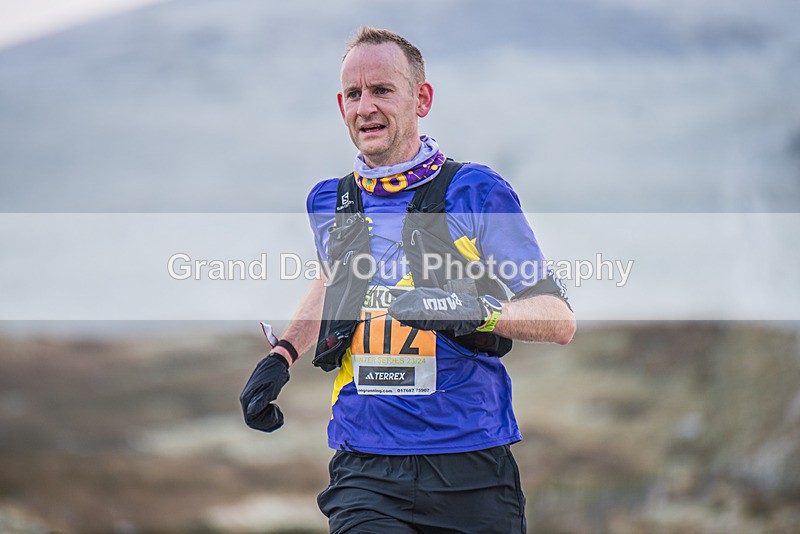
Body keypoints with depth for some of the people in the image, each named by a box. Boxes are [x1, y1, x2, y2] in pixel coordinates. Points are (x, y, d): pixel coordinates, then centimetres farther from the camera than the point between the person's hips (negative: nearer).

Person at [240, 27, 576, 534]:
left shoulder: (475, 191, -2)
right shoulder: (330, 203, 11)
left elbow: (560, 319, -6)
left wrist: (477, 312, -24)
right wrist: (283, 355, 21)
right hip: (364, 469, 2)